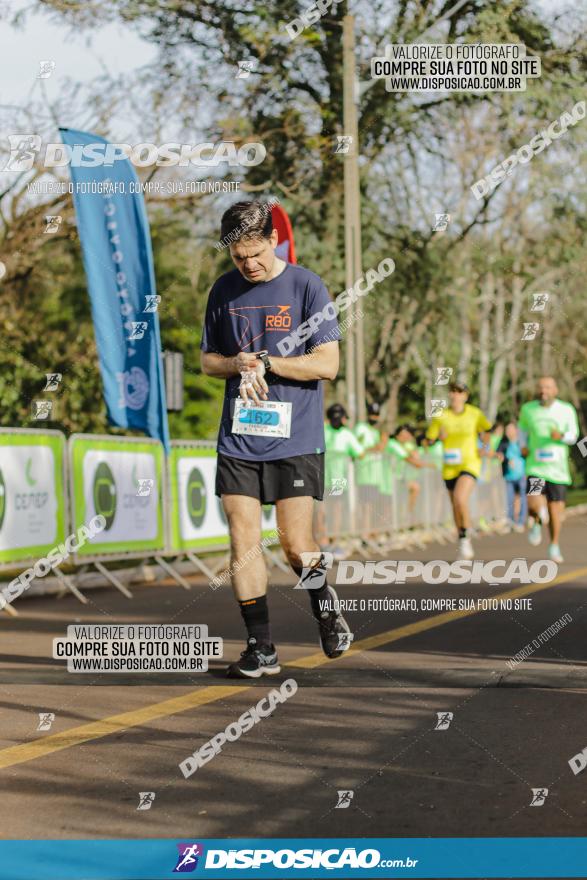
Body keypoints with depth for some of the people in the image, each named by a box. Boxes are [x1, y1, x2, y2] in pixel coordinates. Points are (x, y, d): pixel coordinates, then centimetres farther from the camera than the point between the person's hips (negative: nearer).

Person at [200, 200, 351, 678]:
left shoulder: (306, 286, -4)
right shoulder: (224, 290, 9)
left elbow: (327, 364, -8)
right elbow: (208, 359, 16)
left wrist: (263, 362, -12)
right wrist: (238, 364, -5)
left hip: (295, 440, -4)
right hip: (237, 440, 4)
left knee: (297, 546, -2)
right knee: (243, 543, -1)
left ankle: (325, 605, 29)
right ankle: (261, 648, 8)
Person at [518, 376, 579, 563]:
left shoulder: (567, 410, -2)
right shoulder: (528, 409, 1)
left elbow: (573, 436, 5)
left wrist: (562, 436, -17)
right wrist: (523, 446, 3)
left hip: (558, 468, 1)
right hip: (535, 467, -1)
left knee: (555, 509, 7)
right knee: (535, 505, -20)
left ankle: (554, 546, 27)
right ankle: (536, 522, 16)